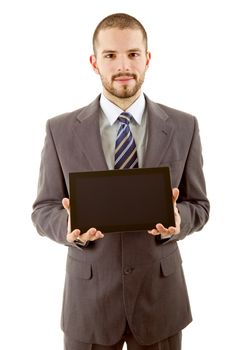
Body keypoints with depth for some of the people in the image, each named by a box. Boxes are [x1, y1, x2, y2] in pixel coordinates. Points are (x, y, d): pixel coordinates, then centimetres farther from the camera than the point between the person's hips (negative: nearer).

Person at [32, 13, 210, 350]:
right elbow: (44, 210, -1)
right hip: (89, 295, 0)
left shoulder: (183, 127, -3)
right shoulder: (61, 130, -5)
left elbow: (198, 205, 2)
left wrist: (178, 218, -21)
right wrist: (69, 225, -23)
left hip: (160, 296, 1)